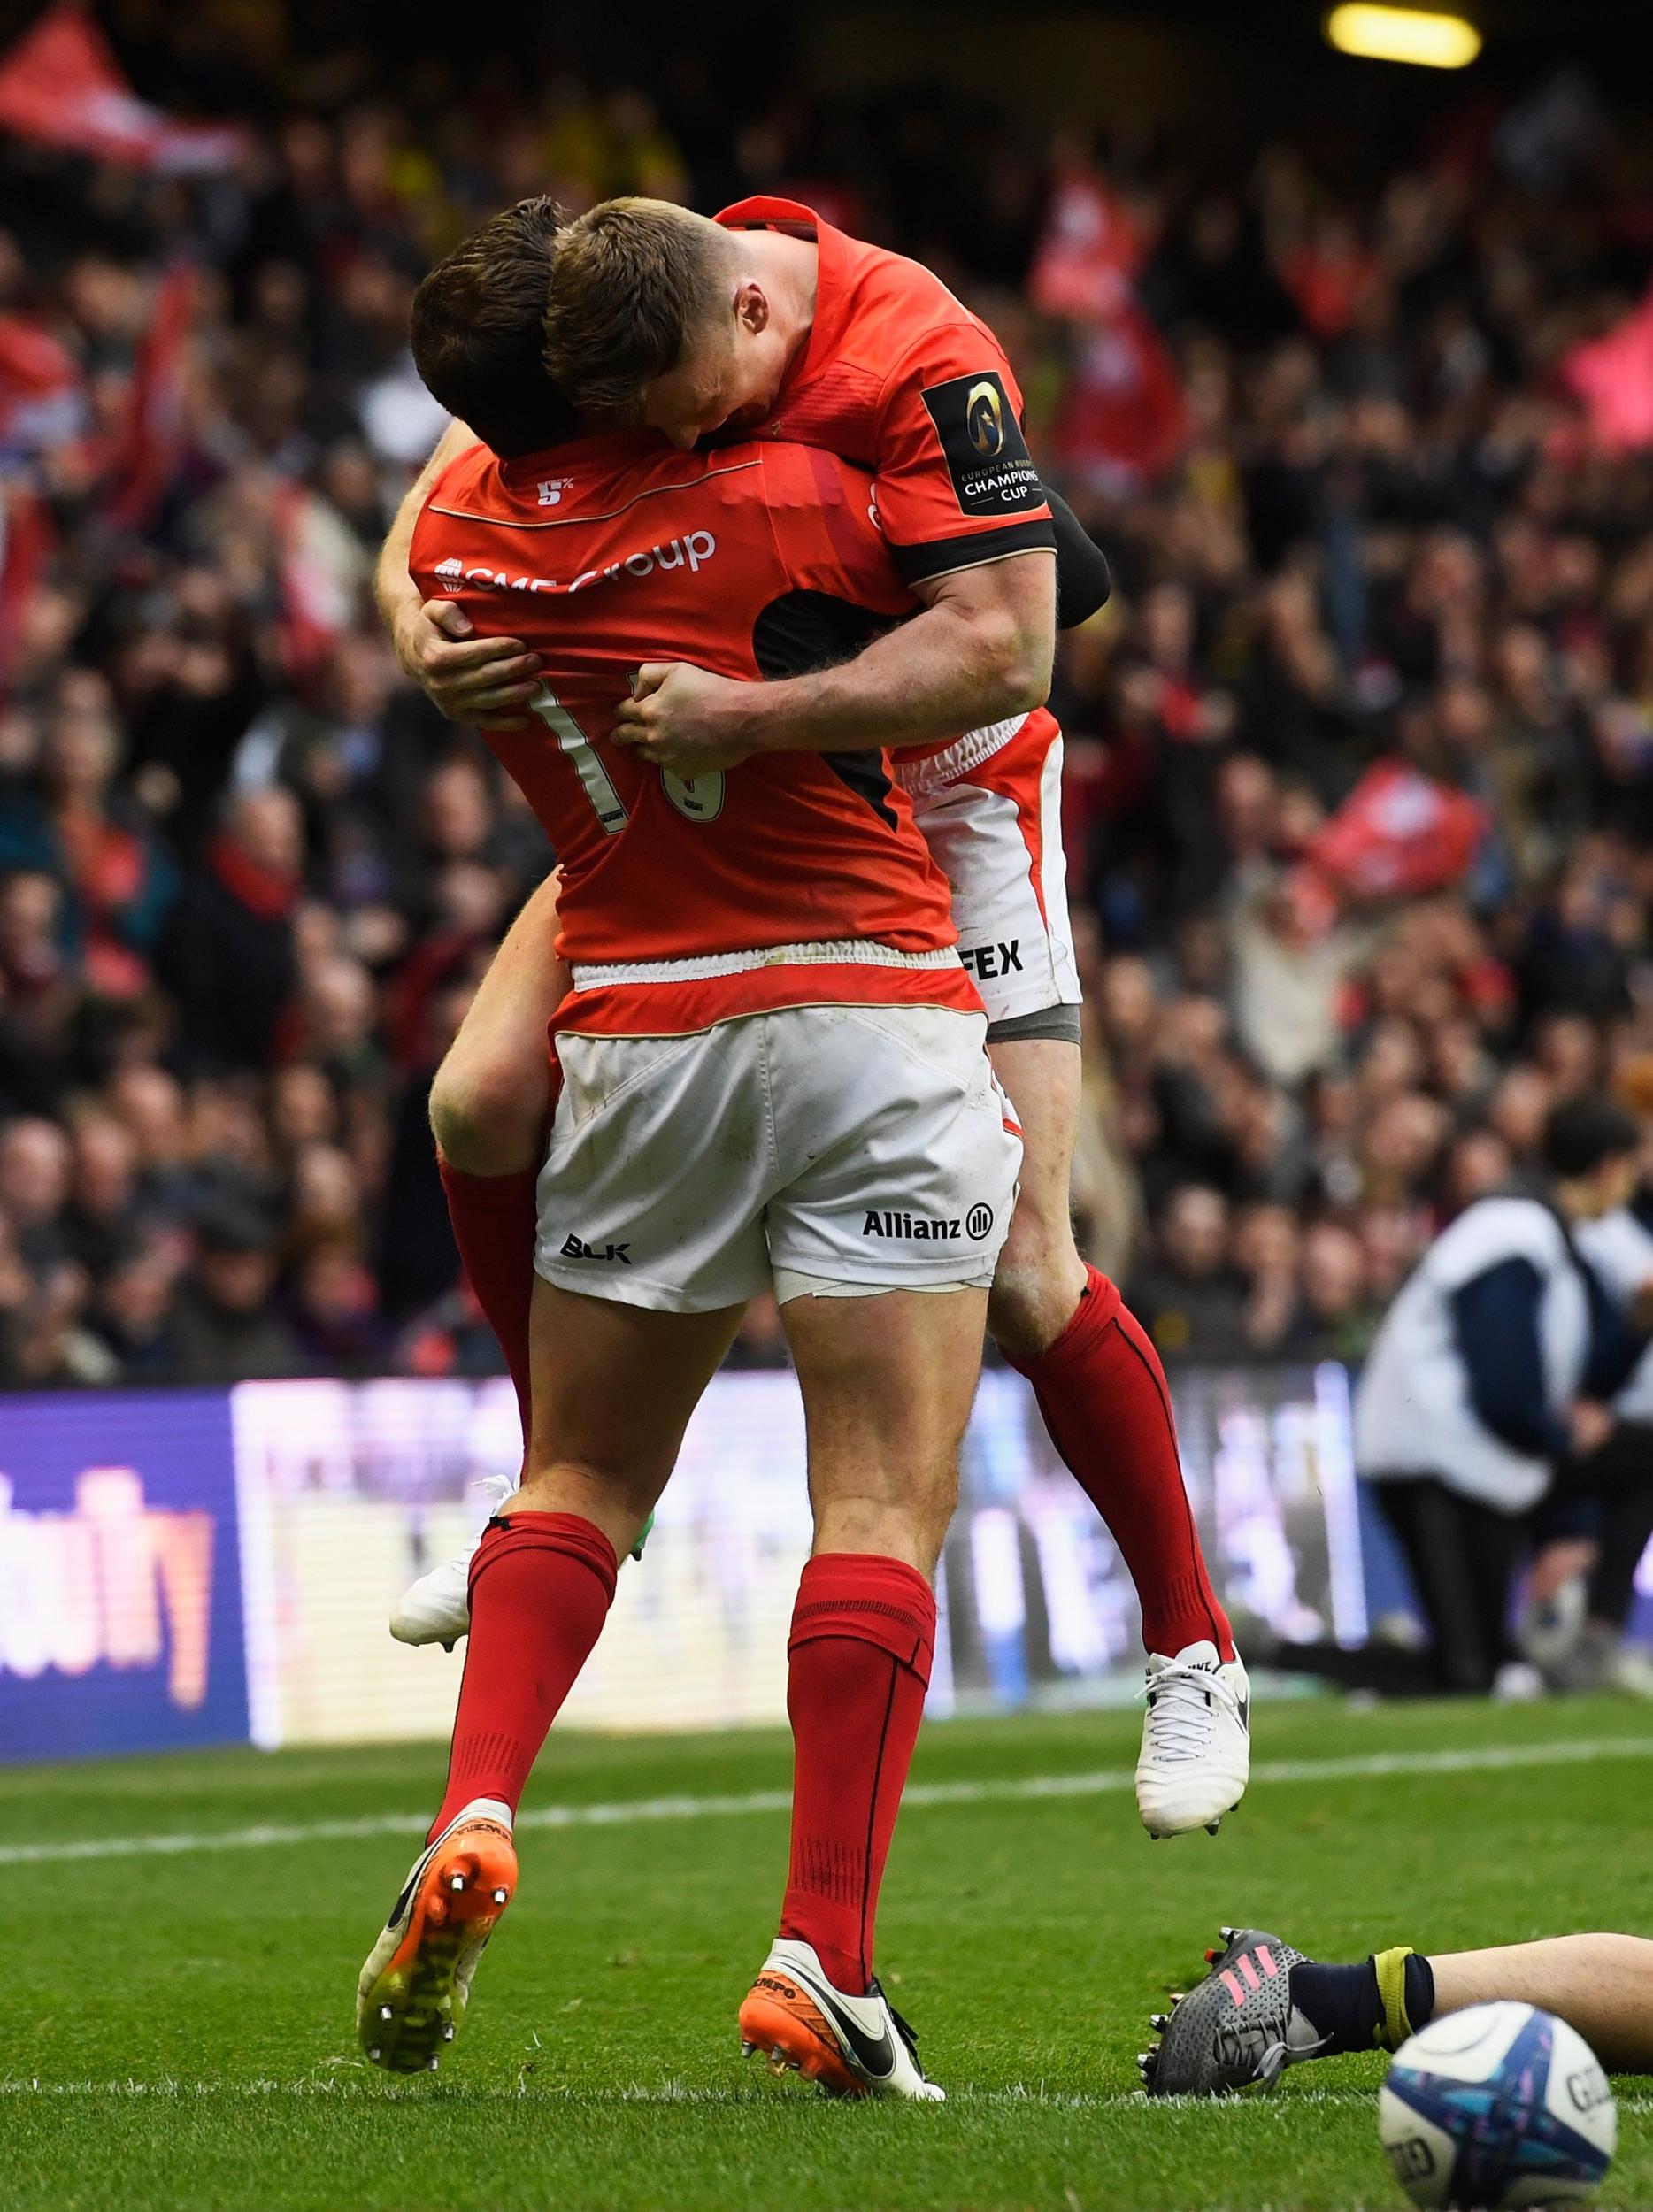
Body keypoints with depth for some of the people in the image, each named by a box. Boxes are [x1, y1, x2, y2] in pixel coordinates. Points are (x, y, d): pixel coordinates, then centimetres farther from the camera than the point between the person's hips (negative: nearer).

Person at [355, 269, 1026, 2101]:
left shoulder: (459, 538, 0)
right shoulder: (781, 504, -12)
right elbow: (1048, 592, 1)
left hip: (638, 1036, 4)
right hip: (872, 1009, -4)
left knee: (580, 1475, 17)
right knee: (888, 1499, -4)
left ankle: (473, 1817, -4)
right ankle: (826, 1957, -12)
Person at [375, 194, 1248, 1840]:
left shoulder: (919, 363, -32)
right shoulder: (612, 318, -15)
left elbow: (1000, 651, -38)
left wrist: (753, 714, -48)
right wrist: (421, 633, -28)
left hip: (936, 796, -5)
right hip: (704, 788, 5)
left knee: (1021, 1278, -11)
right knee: (484, 1104, -9)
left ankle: (1191, 1653, 7)